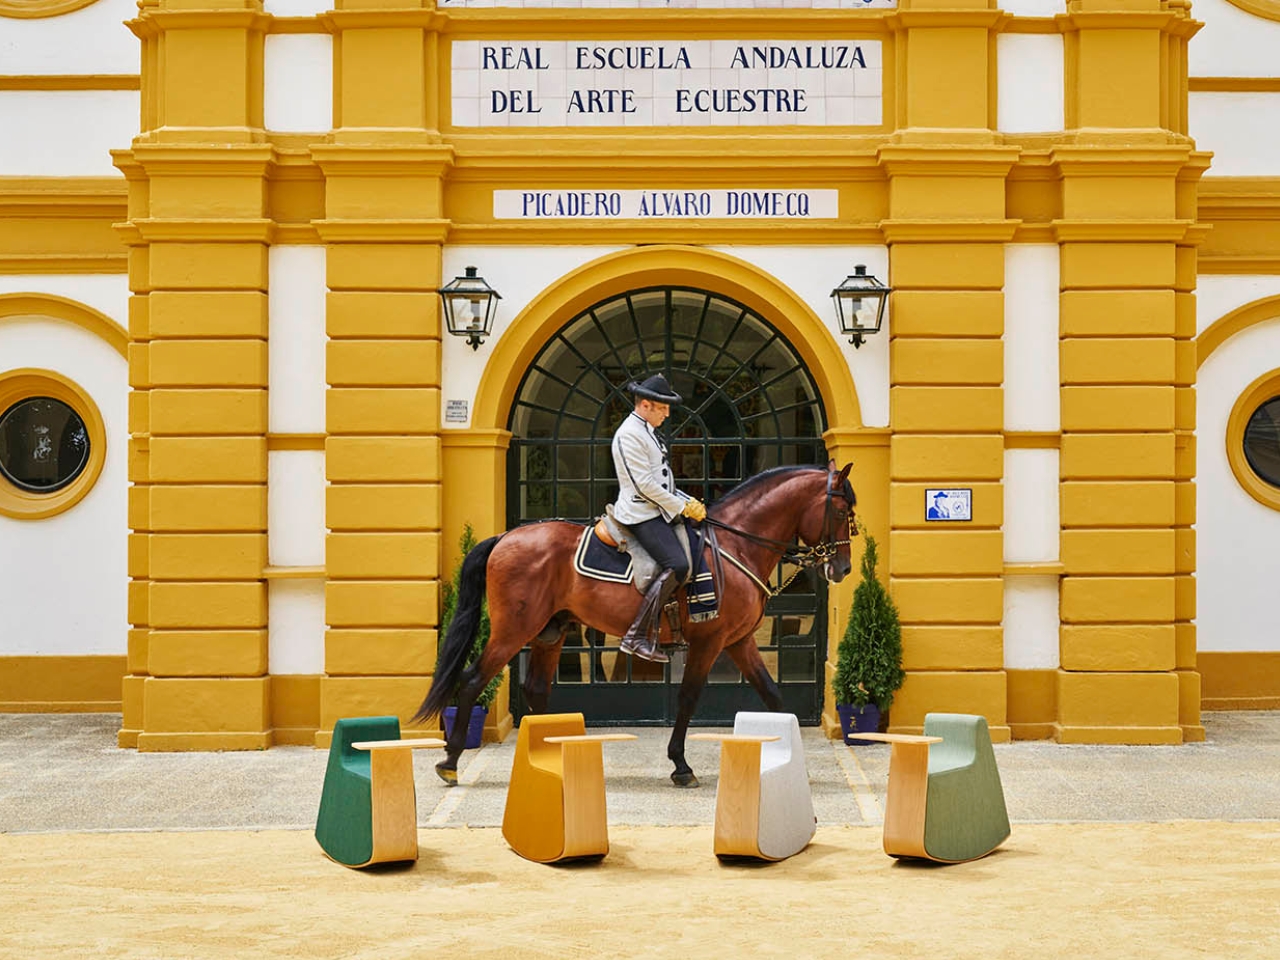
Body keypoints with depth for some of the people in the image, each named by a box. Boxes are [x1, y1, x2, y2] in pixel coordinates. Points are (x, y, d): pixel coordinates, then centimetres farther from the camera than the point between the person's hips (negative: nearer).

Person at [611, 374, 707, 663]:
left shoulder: (648, 432, 20)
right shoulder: (629, 434, -14)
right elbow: (644, 484, -19)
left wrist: (688, 501, 13)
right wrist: (683, 506, -13)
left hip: (658, 511, 11)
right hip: (641, 514, -11)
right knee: (677, 565, -24)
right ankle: (637, 636, -24)